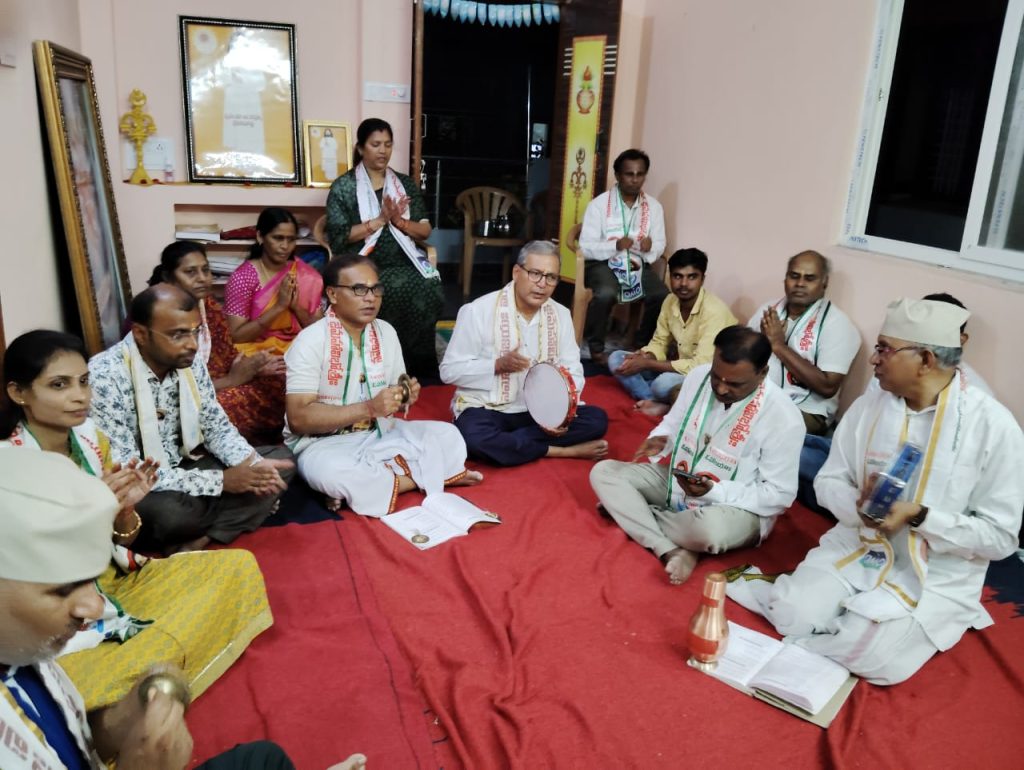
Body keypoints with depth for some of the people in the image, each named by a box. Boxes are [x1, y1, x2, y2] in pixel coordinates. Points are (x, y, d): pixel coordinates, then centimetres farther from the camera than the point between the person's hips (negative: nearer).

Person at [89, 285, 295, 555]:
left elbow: (216, 425, 7)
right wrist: (220, 480, -27)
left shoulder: (190, 363, -4)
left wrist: (252, 464, -15)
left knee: (280, 459, -2)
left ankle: (193, 545, -15)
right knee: (174, 510, -40)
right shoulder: (105, 378, -25)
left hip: (183, 468, 8)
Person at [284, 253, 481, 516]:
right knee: (330, 472, -38)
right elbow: (298, 419, -22)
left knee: (447, 435, -7)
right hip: (322, 443, -5)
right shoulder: (311, 341, -16)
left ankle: (368, 482, -14)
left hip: (378, 434, 5)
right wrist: (369, 408, -29)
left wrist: (405, 397, -13)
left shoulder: (386, 332, 3)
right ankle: (420, 477, -14)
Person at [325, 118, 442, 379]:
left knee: (429, 289, -29)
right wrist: (380, 220, -12)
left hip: (403, 264, 4)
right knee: (401, 292, -33)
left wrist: (399, 220, -8)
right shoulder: (343, 187, 5)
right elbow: (338, 237, -6)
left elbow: (425, 230, 11)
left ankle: (420, 372, -15)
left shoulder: (405, 184, 17)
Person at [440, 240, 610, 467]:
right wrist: (498, 365, -24)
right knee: (473, 437, -37)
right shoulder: (478, 311, -11)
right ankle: (563, 451, -20)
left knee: (597, 419, -16)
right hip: (487, 409, -4)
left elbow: (573, 370, 2)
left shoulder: (560, 315, 3)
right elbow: (449, 370, -10)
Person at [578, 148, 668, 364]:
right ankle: (595, 347, -10)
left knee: (662, 296, -22)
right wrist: (615, 245, -26)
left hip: (638, 264, 4)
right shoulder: (599, 205, -8)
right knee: (605, 294, -35)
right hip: (603, 263, -3)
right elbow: (586, 247, -11)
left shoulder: (654, 207, 3)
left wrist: (650, 247, -18)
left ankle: (644, 344, 5)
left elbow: (660, 245, 6)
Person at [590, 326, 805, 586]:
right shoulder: (698, 376, -9)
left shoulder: (784, 418, -23)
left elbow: (780, 495, -18)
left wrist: (714, 491, -28)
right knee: (603, 472, -9)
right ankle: (671, 551, -22)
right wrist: (659, 441, -17)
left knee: (710, 528, -41)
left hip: (736, 506, -5)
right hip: (677, 483, 6)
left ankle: (629, 510, -10)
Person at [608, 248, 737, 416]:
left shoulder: (714, 311, -25)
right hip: (681, 369, 8)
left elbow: (701, 367, -30)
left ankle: (670, 405, -6)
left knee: (664, 383, -38)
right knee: (617, 359, -5)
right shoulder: (670, 301, -3)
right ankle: (658, 402, -20)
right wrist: (645, 356, -18)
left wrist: (647, 364, -26)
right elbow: (659, 343, 7)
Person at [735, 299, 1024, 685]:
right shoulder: (868, 405, -1)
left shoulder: (992, 425, -14)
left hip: (935, 577, -2)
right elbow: (828, 481, 4)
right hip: (856, 548, 3)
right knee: (793, 617, -17)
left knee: (874, 657, -22)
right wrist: (858, 505, -18)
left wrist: (919, 517, -25)